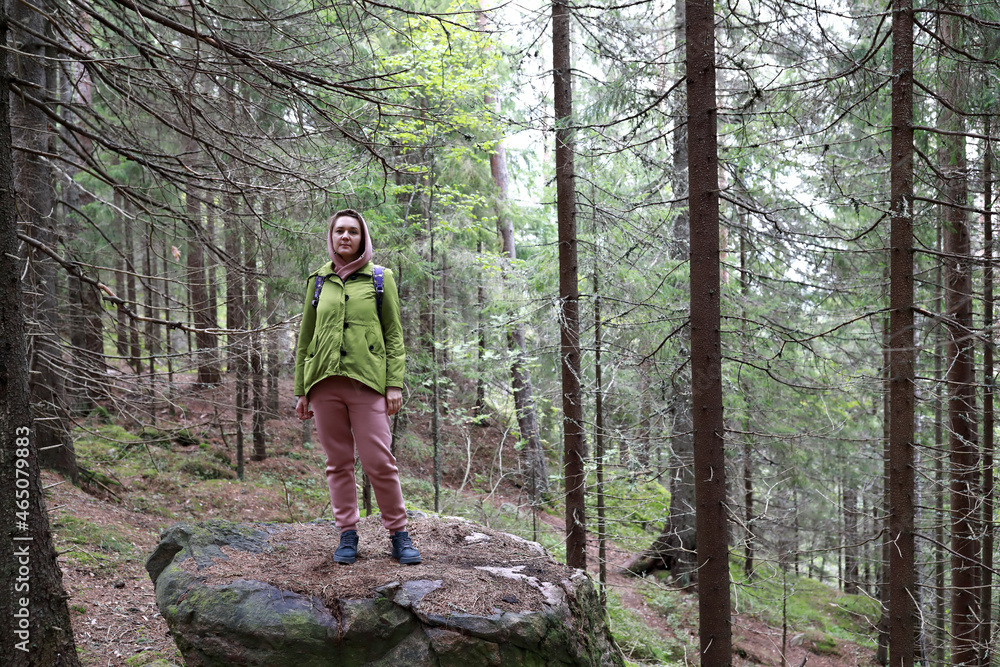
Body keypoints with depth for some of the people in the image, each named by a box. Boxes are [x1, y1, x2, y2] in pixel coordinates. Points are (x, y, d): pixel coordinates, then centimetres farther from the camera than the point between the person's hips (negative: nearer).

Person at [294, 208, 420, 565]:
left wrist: (395, 384, -5)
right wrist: (301, 391, 12)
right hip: (324, 383, 3)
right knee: (338, 462, 5)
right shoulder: (318, 280, 13)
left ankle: (398, 534, 5)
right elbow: (305, 338, 16)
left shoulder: (381, 278, 7)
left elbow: (394, 335, 5)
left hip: (366, 381, -3)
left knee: (379, 461, -7)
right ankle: (348, 535, 14)